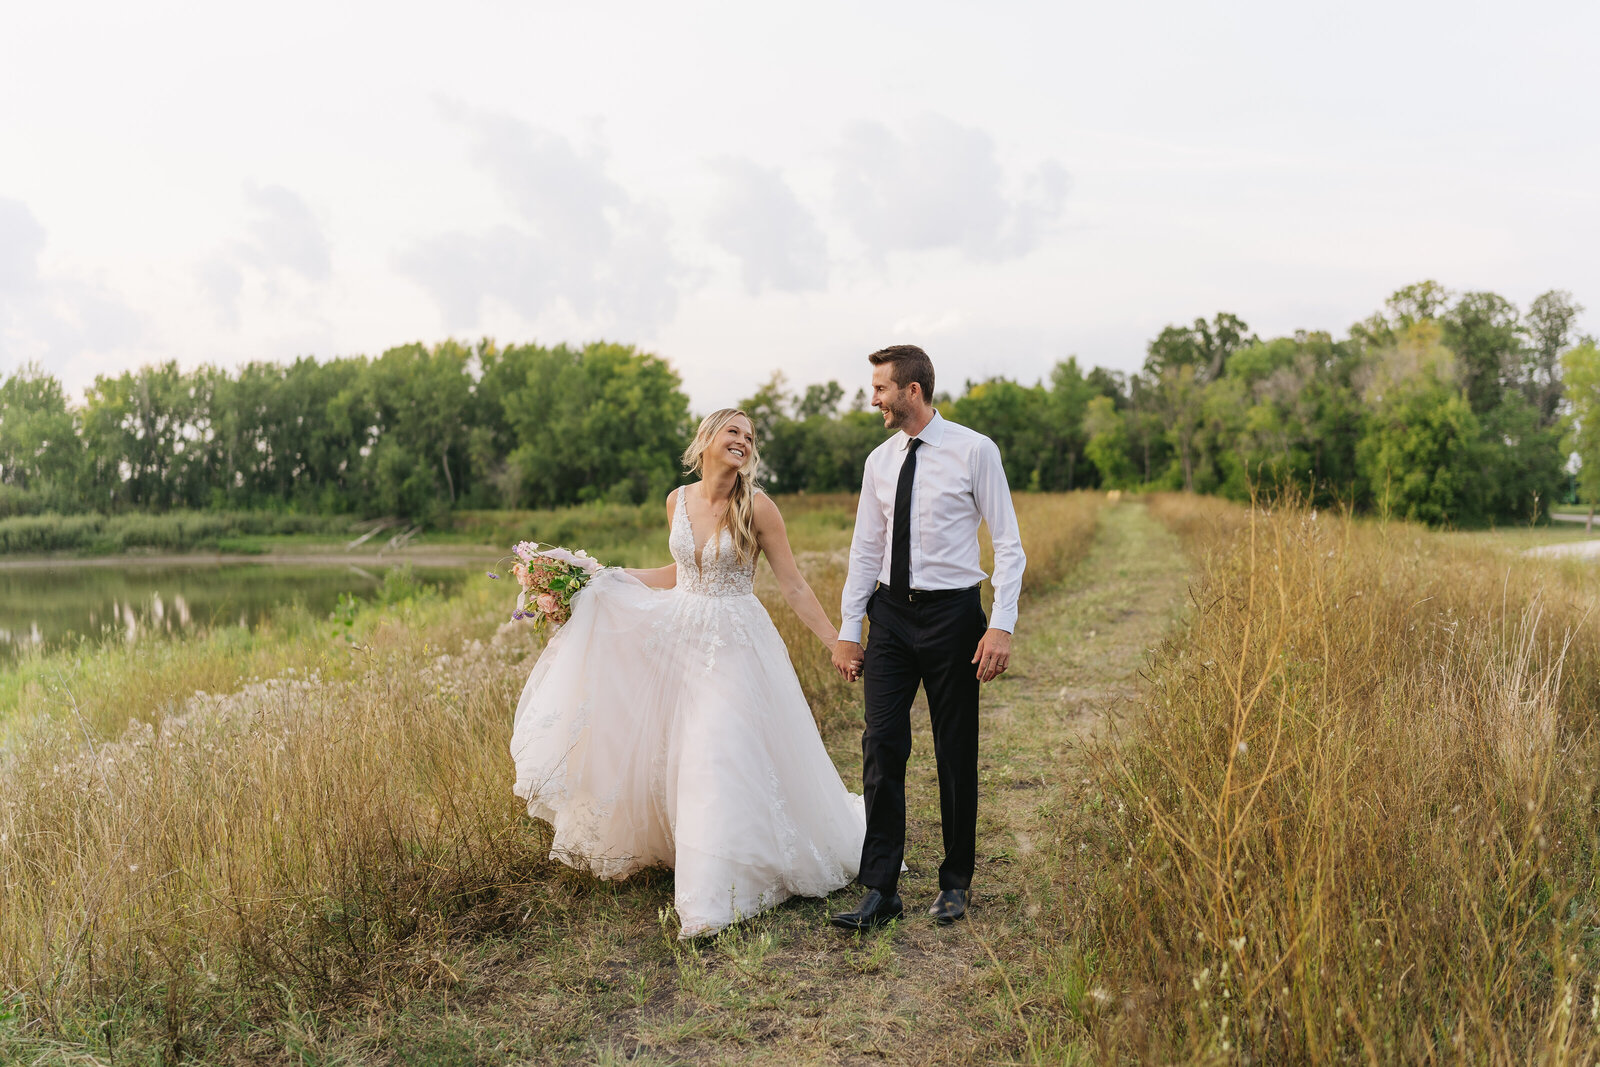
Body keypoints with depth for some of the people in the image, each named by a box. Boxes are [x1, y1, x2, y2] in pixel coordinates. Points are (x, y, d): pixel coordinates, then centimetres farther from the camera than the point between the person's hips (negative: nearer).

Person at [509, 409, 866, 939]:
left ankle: (716, 892, 5)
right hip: (677, 638, 5)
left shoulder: (758, 507, -10)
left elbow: (794, 586, -7)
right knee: (665, 753, 10)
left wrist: (838, 645, -10)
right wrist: (604, 580, 16)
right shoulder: (677, 501, 3)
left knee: (724, 760, -7)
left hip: (735, 645, -5)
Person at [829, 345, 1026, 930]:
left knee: (956, 755, 7)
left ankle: (955, 883, 23)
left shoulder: (974, 451, -6)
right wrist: (848, 630, 10)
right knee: (882, 748, -3)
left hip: (952, 613, -4)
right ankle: (880, 890, 5)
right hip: (891, 614, 4)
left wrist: (1002, 625, -14)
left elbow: (1008, 542, -6)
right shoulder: (880, 460, 8)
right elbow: (865, 550, 13)